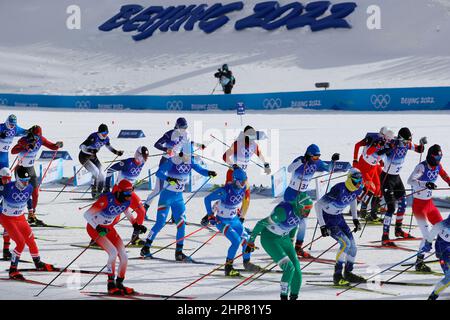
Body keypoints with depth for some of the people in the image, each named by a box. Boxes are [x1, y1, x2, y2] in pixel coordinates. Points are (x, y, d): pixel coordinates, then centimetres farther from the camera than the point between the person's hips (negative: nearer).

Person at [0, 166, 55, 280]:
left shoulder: (29, 188, -10)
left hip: (21, 218, 6)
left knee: (31, 241, 14)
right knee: (21, 243, -18)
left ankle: (38, 264, 39)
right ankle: (12, 271, -10)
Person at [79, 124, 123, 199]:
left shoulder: (106, 139, -8)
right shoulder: (93, 137, -30)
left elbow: (109, 146, 15)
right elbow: (82, 147, -31)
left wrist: (116, 152, 4)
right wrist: (91, 151, -46)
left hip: (93, 157, 7)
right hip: (84, 157, -7)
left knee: (101, 174, -3)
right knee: (95, 172, -24)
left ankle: (99, 192, 10)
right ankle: (93, 190, -9)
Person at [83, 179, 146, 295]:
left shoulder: (127, 200, -12)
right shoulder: (106, 200, -32)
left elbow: (127, 211, 14)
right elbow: (87, 214, -30)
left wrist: (135, 224, 1)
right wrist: (98, 228, -39)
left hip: (109, 228, 7)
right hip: (94, 228, -7)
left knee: (124, 256, -2)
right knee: (113, 252, -24)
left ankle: (119, 284, 16)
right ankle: (111, 285, -11)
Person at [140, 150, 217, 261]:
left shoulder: (190, 161, -3)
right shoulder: (172, 161, -19)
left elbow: (200, 170, -3)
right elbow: (159, 173, -26)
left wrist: (209, 173, -24)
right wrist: (168, 178, -45)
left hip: (179, 197, 6)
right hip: (167, 195, -6)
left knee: (182, 224, 0)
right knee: (160, 223, -7)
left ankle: (179, 252, 7)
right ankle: (145, 248, 4)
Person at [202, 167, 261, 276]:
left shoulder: (243, 188, -9)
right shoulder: (225, 191, -29)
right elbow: (207, 199, -21)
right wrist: (210, 215, -18)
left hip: (234, 219, 7)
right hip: (222, 221, -7)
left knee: (246, 239, 8)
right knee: (236, 241, -20)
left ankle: (247, 263, 30)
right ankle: (228, 268, -10)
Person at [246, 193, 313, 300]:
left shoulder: (300, 211, -11)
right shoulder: (284, 211, -33)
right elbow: (261, 224, -26)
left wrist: (291, 240, 24)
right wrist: (251, 242, -18)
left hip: (284, 238, 7)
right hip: (269, 239, -7)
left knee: (296, 270, -3)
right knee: (289, 267, -19)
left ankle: (294, 296, 14)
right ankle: (283, 296, -6)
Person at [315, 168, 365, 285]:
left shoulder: (358, 189, -10)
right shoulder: (339, 190, -33)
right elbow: (318, 205, -30)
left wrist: (355, 219, 14)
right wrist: (322, 226, -29)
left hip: (338, 217, 8)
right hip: (327, 218, -8)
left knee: (352, 245, 5)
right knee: (345, 243, -20)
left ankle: (348, 273, 25)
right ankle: (337, 275, -13)